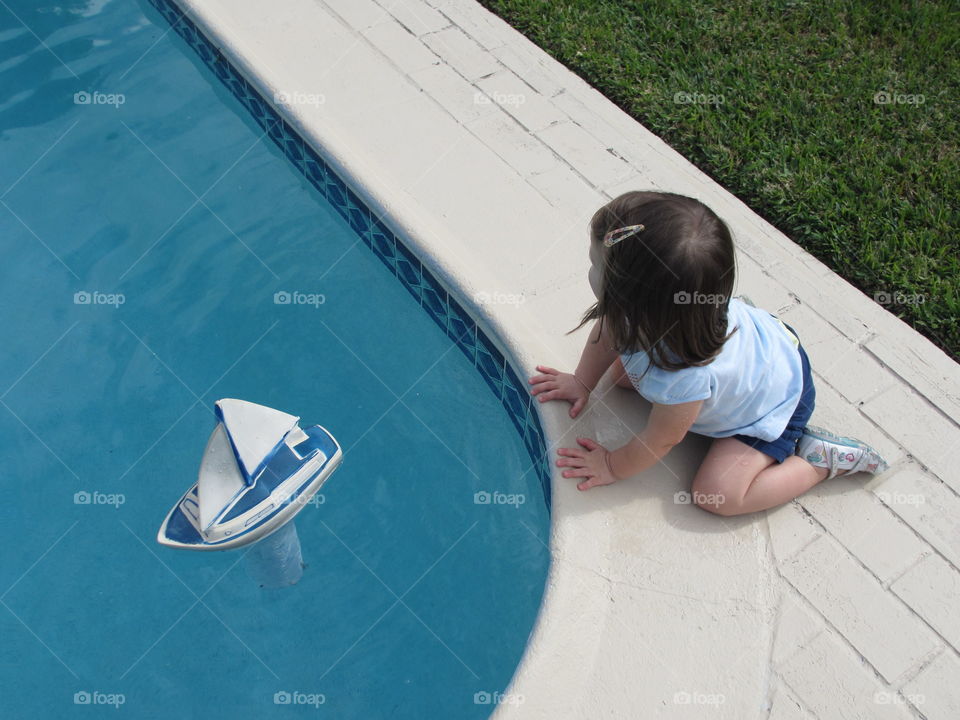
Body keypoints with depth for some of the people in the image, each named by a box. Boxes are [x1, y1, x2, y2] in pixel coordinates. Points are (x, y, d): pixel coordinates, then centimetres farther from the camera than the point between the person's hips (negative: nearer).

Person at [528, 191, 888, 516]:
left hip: (776, 401, -7)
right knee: (624, 374, 9)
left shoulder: (683, 379, -46)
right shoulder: (633, 306, -29)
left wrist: (612, 466, -9)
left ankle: (820, 458, 1)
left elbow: (660, 441, -26)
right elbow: (609, 332, -3)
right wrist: (583, 382, 7)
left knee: (717, 494, -14)